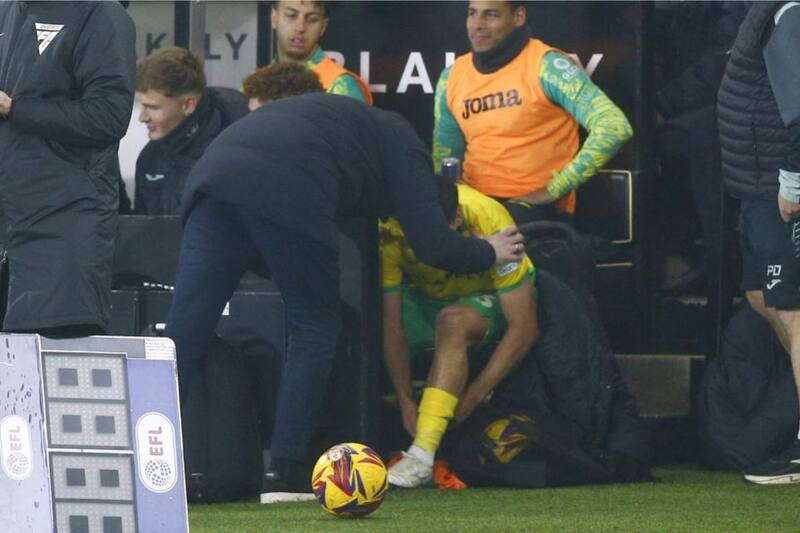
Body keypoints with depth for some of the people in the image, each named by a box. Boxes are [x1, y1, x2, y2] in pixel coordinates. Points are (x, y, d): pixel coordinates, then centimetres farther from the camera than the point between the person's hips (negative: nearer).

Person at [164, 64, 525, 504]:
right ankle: (285, 474, 10)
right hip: (285, 192, -6)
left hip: (212, 176, 6)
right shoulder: (399, 142, 24)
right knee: (314, 330, 14)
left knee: (182, 335, 0)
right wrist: (489, 253, 32)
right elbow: (433, 246, 13)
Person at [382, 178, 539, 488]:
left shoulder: (490, 222, -32)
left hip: (488, 300, -4)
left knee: (453, 322, -38)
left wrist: (472, 398, -31)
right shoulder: (389, 230, -27)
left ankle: (423, 454, -45)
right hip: (426, 298, 4)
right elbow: (392, 323, -21)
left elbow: (524, 328, -29)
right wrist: (406, 402, -27)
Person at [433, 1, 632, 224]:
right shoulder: (451, 78, 10)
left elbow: (614, 126, -16)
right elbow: (443, 158, 22)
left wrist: (553, 190, -15)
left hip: (536, 209, -6)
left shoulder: (546, 66, -7)